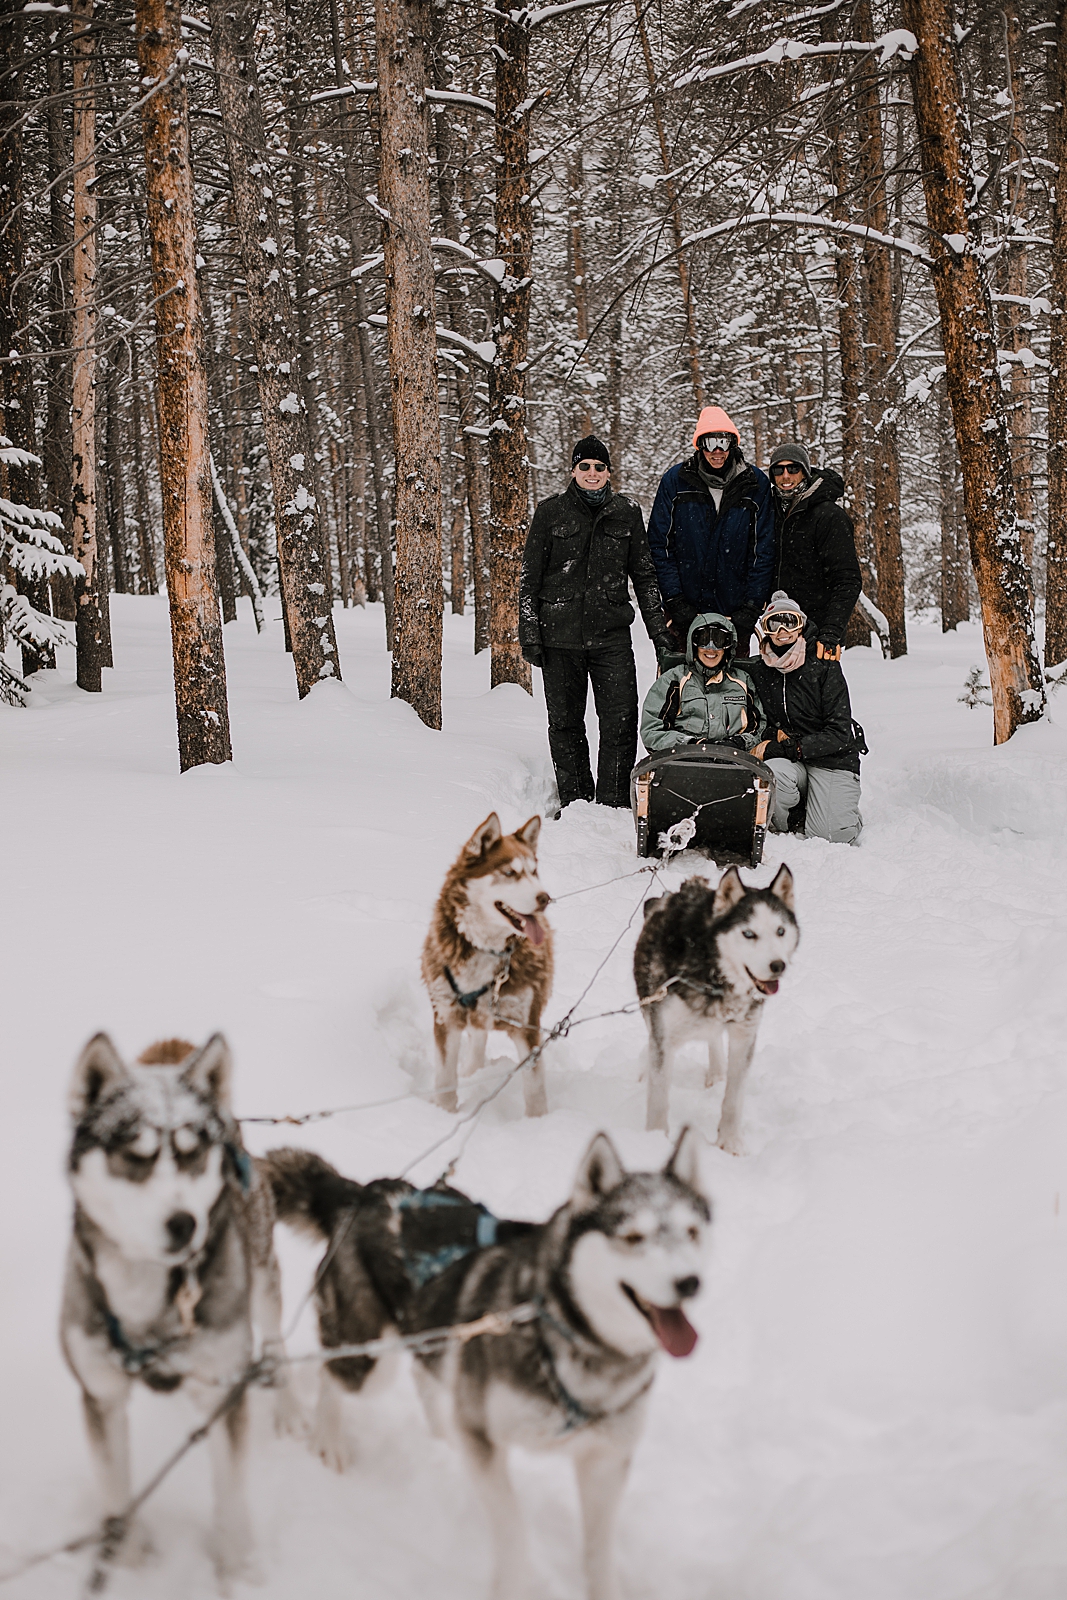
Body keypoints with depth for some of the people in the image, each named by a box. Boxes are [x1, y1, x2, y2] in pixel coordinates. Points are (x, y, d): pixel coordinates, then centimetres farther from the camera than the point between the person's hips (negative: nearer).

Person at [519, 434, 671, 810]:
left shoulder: (627, 513, 9)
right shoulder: (551, 511, 4)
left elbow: (645, 576, 15)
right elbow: (529, 577, 6)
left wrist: (659, 631, 11)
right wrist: (529, 632, 0)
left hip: (612, 634, 0)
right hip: (560, 634, 0)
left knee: (621, 722, -8)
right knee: (565, 723, 5)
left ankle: (613, 805, -2)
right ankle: (574, 804, 15)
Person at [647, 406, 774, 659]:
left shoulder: (755, 484, 1)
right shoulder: (675, 481, 0)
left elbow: (764, 551, 3)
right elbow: (659, 545, 0)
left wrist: (750, 607, -5)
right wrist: (675, 600, -8)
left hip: (735, 611, 0)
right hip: (684, 609, 0)